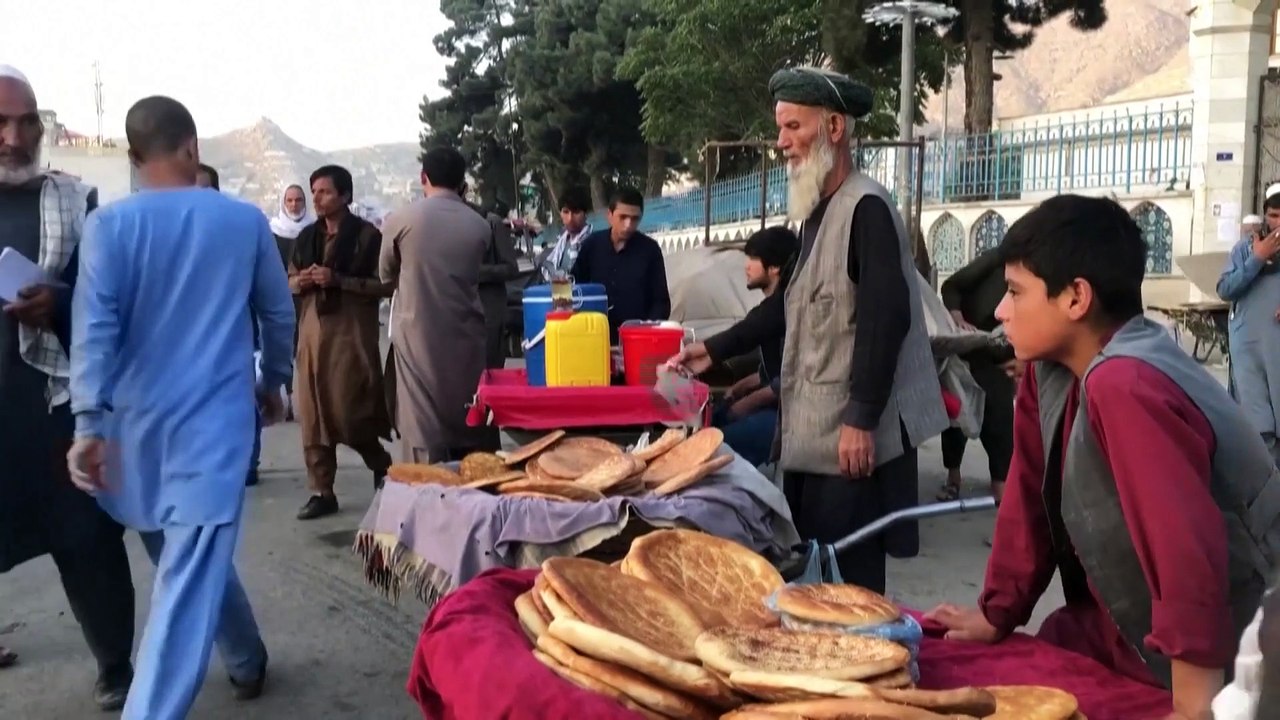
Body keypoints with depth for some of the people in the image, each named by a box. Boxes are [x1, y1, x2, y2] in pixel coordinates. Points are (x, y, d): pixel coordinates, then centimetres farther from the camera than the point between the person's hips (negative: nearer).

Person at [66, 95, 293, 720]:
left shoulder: (109, 225, -5)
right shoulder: (245, 221, -1)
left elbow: (94, 328, -12)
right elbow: (279, 313, 9)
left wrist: (89, 422, -13)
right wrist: (273, 381, 24)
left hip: (137, 420, 2)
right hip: (216, 417, -1)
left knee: (186, 563, 21)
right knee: (191, 574, -5)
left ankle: (246, 661, 38)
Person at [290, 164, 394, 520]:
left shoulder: (367, 235, -5)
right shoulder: (307, 236, 14)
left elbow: (386, 285, -11)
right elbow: (289, 282, 21)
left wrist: (337, 280, -19)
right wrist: (300, 281, -3)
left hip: (352, 334, -6)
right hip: (312, 331, 6)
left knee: (351, 414, -6)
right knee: (313, 415, 4)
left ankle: (383, 467, 21)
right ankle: (322, 492, 12)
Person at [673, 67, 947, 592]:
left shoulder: (866, 206, -14)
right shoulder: (818, 211, 15)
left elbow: (885, 318, -21)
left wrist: (861, 421, -23)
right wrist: (716, 351, 21)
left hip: (851, 431, -9)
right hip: (811, 428, 9)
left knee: (847, 576, -2)